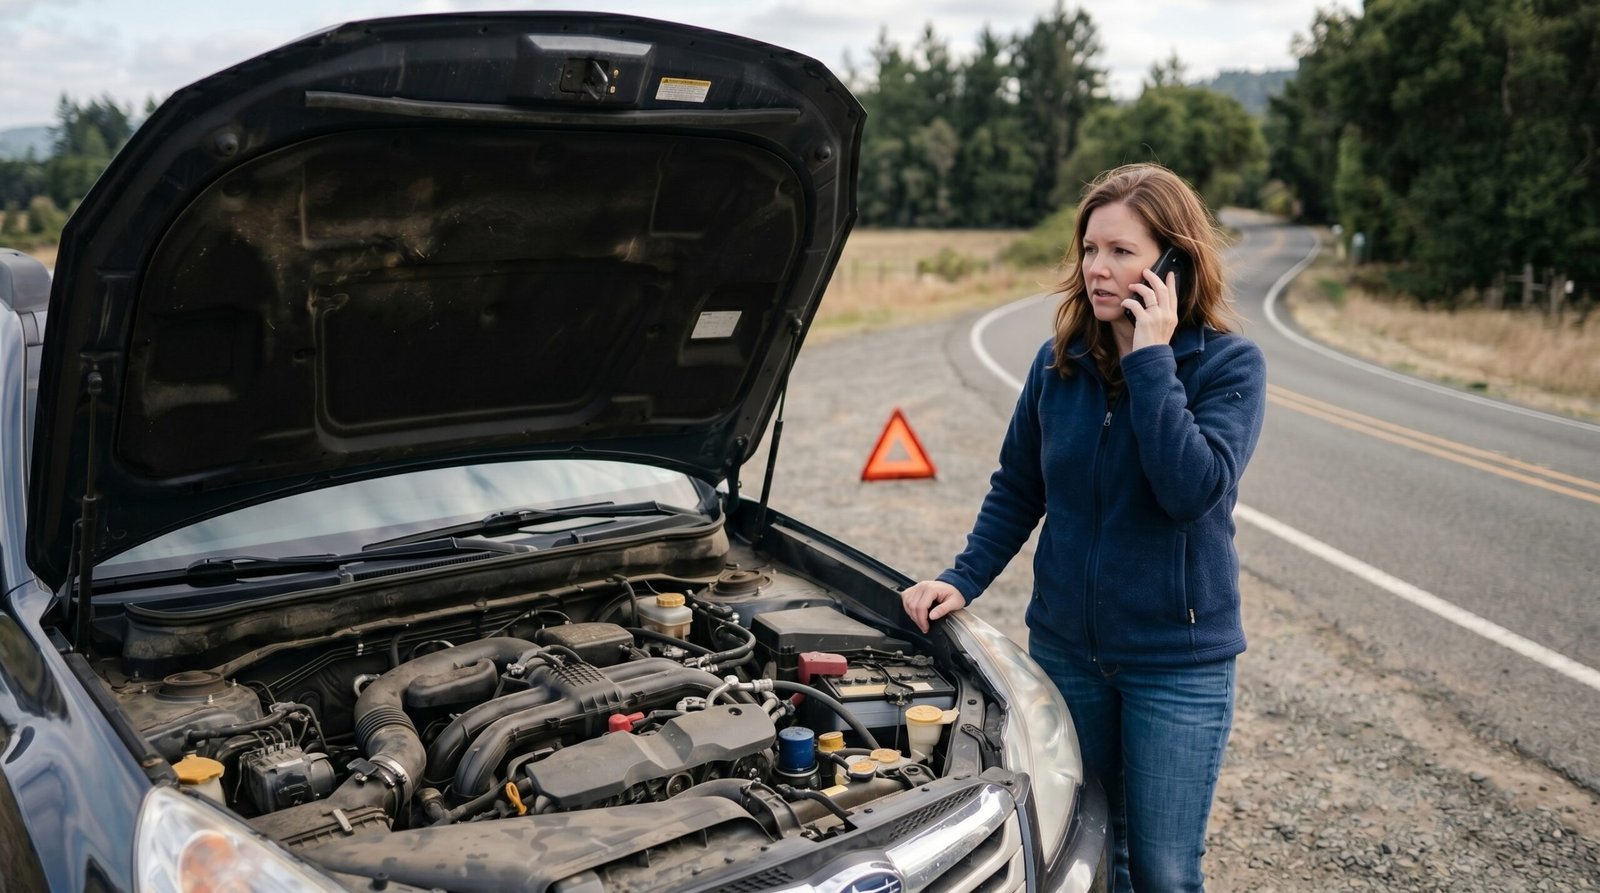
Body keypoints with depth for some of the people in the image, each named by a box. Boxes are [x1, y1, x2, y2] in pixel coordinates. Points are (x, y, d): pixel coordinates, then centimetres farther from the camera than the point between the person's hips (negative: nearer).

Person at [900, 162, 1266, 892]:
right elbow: (1016, 490, 8)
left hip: (1178, 659, -3)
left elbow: (1193, 489, -27)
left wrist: (1150, 359, -25)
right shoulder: (1058, 362, -1)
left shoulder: (1229, 364, -11)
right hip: (1066, 647, 4)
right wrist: (962, 580, -1)